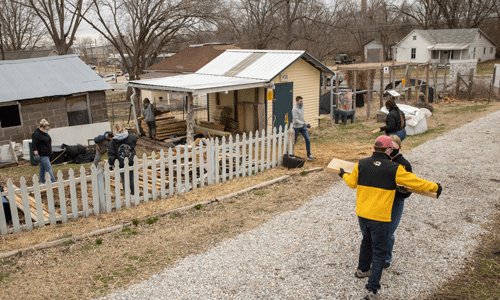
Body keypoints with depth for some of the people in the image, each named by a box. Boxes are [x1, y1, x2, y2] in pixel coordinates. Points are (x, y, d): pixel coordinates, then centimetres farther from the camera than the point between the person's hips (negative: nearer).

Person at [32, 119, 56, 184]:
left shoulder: (45, 133, 14)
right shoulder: (36, 134, -13)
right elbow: (34, 145, -17)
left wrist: (50, 152, 30)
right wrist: (36, 154, -21)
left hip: (47, 154, 9)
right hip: (42, 155, -9)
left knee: (42, 169, 17)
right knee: (49, 169, -12)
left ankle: (42, 183, 26)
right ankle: (54, 183, -15)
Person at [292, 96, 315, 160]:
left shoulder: (302, 107, 1)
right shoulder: (294, 109, -22)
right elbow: (296, 120, -28)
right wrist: (304, 124, -37)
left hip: (302, 126, 6)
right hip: (296, 127, -6)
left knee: (308, 139, -3)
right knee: (294, 141, 7)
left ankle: (309, 155, 2)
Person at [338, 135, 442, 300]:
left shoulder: (361, 164, -3)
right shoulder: (394, 169, -15)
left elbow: (352, 183, 10)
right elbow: (416, 182, -7)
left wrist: (344, 174, 32)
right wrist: (435, 187, 10)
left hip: (362, 213, 5)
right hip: (379, 217, -5)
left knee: (367, 240, 29)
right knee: (379, 252, 6)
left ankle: (363, 269, 49)